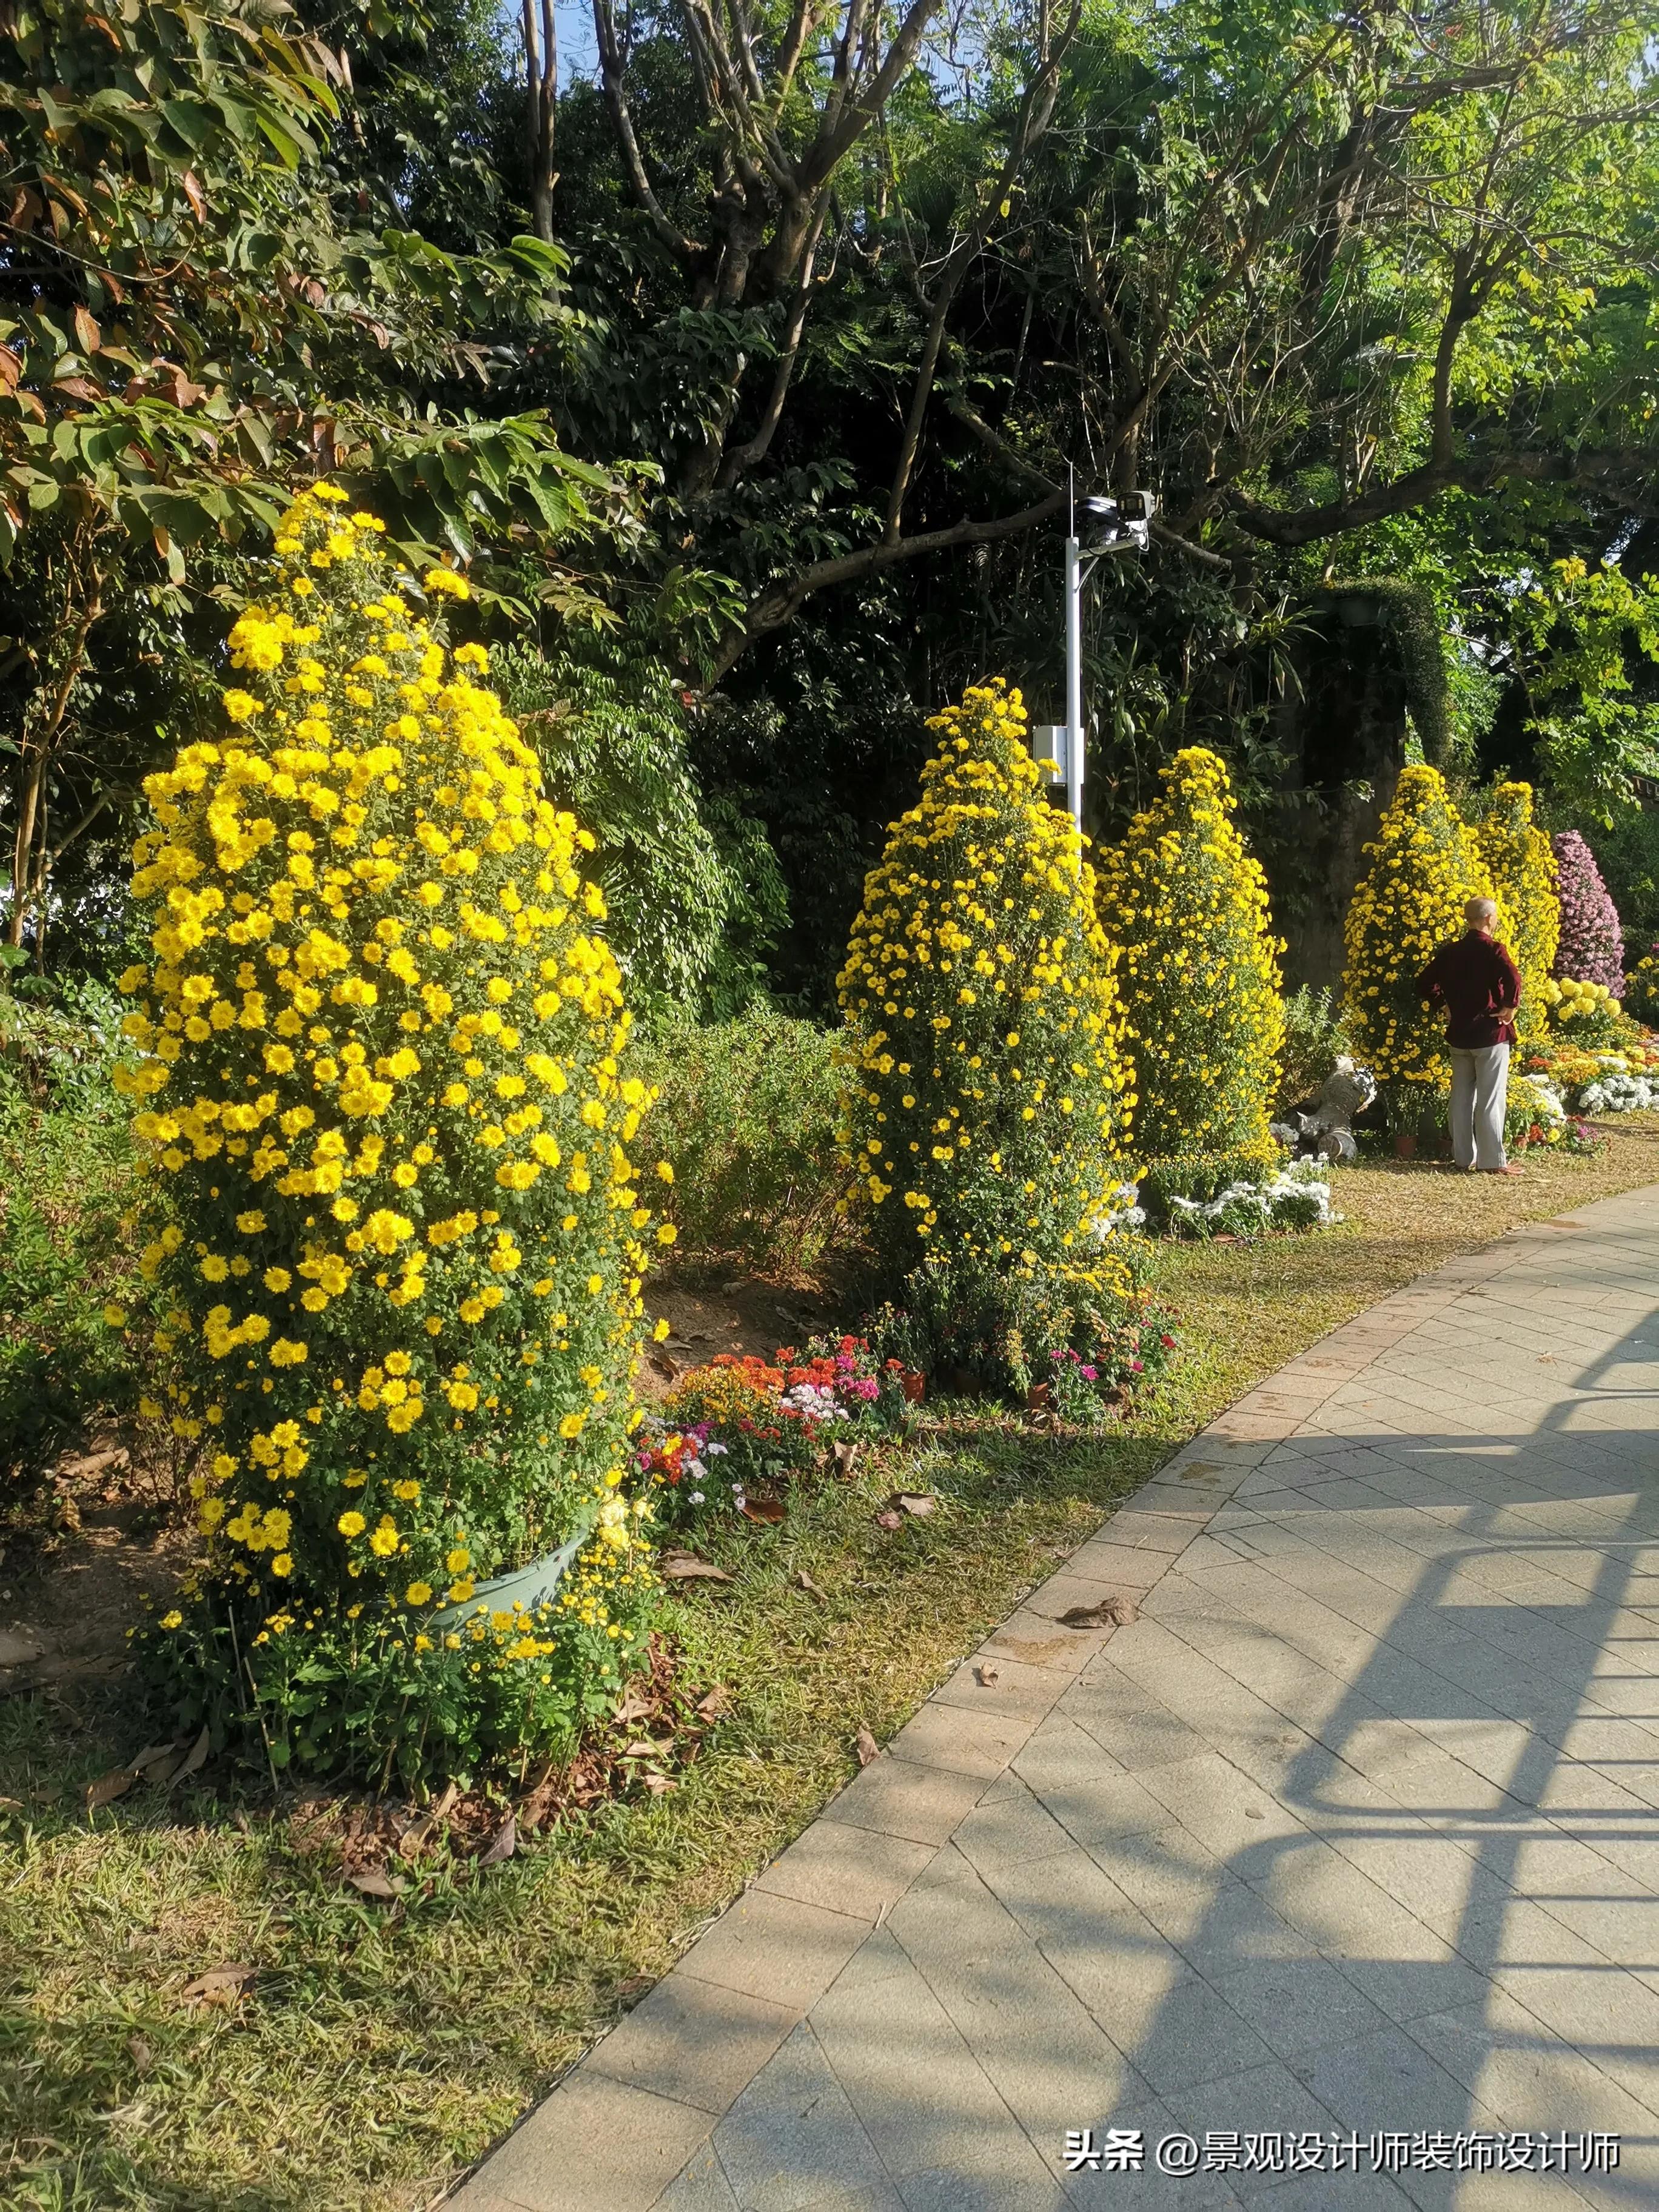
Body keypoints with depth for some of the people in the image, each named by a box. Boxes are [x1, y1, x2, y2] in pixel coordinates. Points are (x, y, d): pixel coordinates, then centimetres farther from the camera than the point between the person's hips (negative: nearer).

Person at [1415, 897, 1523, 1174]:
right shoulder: (1493, 949, -12)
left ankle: (1465, 1159, 15)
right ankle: (1493, 1162, 2)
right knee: (1490, 1099, -1)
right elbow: (1512, 978, -29)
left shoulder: (1450, 951, 5)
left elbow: (1425, 984, 10)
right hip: (1490, 1033, -5)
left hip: (1458, 1033, 5)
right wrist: (1510, 1007, -15)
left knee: (1462, 1097, 11)